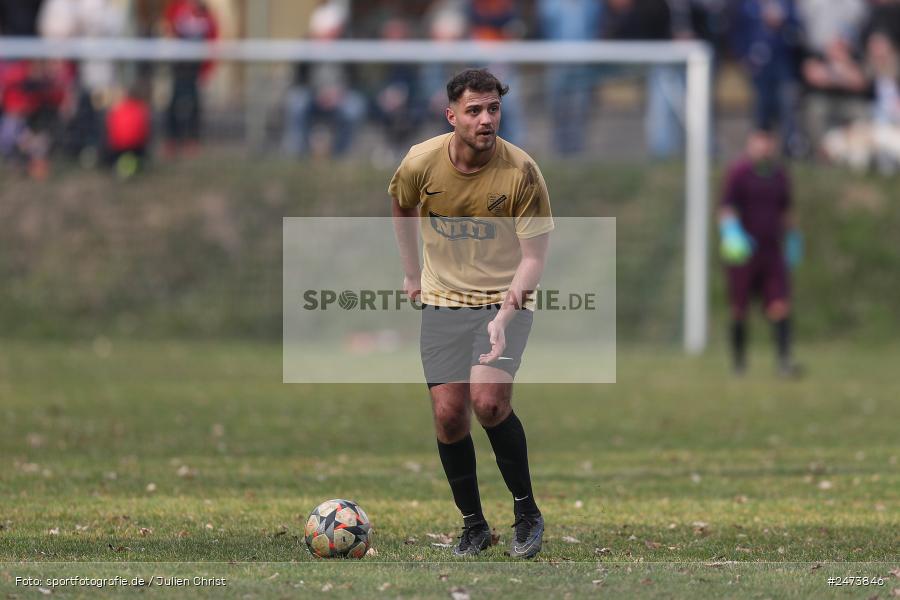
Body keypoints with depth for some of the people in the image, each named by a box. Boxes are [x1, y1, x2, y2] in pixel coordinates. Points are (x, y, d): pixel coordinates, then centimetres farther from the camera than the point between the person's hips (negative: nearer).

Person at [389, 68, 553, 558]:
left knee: (488, 401, -22)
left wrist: (506, 313, -28)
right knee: (448, 414, -5)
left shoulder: (520, 172, -17)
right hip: (443, 299, 3)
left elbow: (534, 256, -15)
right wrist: (412, 271, 18)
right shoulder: (421, 163, -10)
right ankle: (473, 526, 13)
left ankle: (527, 513, -4)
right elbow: (401, 206, 15)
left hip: (505, 301, -3)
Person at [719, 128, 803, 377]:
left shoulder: (779, 175, 10)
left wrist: (792, 241, 27)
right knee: (739, 311, 3)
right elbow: (727, 207, -12)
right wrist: (731, 233, -29)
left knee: (780, 307, -10)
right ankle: (739, 363, 21)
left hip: (772, 251, 4)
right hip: (742, 253, -3)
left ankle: (784, 361, -15)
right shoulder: (738, 172, -6)